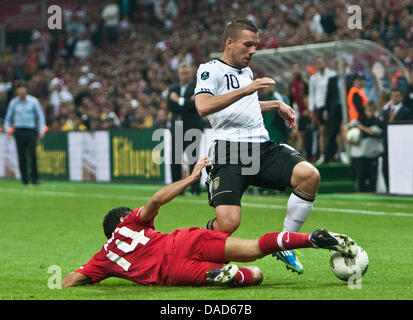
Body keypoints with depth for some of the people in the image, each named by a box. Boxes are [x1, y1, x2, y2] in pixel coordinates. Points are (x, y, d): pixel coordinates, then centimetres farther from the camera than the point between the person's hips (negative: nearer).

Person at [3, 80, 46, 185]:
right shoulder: (13, 102, 8)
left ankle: (35, 178, -5)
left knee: (32, 154, -14)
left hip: (31, 131, -1)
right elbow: (8, 117, 15)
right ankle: (24, 179, 6)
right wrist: (7, 129, 0)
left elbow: (40, 116, 4)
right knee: (22, 156, -2)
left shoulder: (33, 101, 3)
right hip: (19, 132, 2)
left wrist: (42, 130, -6)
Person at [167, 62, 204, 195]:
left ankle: (195, 188, -1)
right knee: (175, 159, 3)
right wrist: (187, 102, -10)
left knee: (192, 159, -6)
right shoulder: (173, 88, 14)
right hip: (177, 128, 5)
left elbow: (194, 105, -14)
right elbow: (170, 106, 1)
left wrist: (179, 100, -9)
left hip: (192, 128, -5)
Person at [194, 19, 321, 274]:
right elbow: (203, 106, -18)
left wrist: (276, 105, 32)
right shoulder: (210, 70, 1)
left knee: (310, 176, -20)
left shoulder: (247, 71, 26)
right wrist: (245, 90, -21)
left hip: (262, 147, 7)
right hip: (229, 149, -7)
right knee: (228, 223, -24)